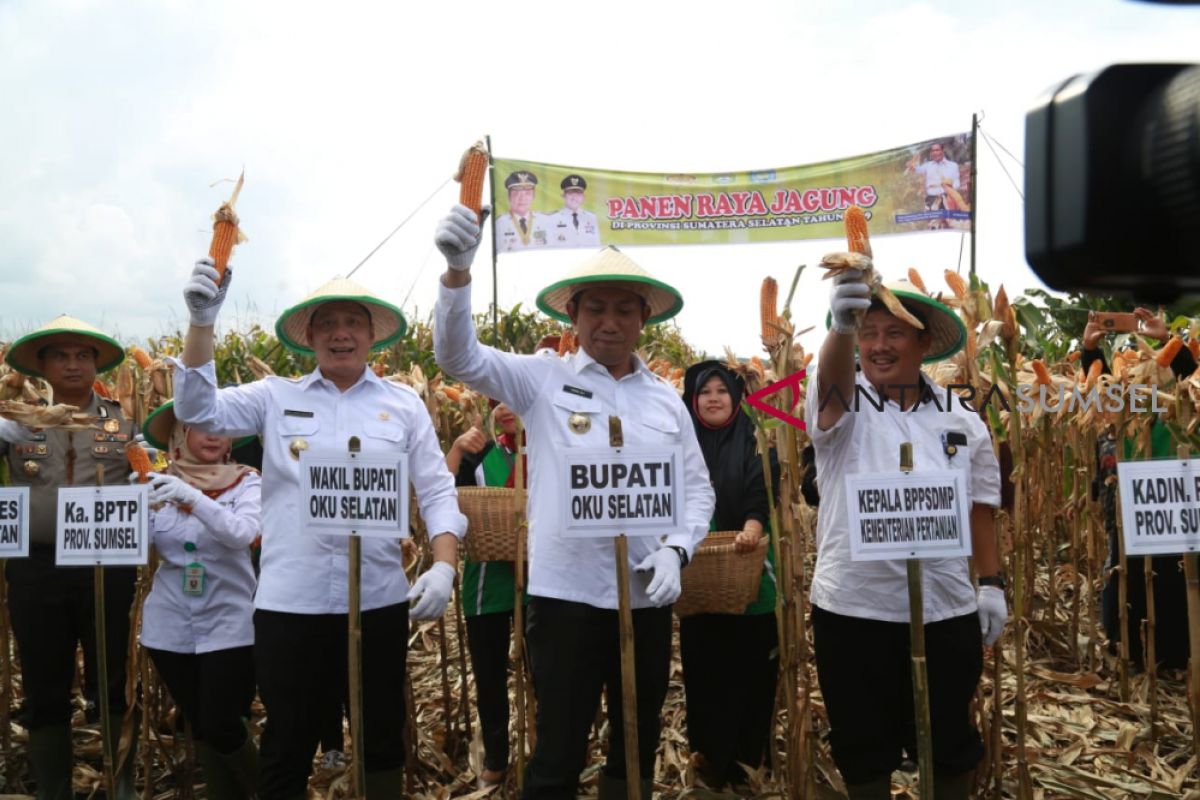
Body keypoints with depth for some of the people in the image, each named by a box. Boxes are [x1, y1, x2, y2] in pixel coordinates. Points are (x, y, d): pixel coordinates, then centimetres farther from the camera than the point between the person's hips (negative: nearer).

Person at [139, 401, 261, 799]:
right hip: (170, 625, 3)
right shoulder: (159, 482, 2)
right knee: (200, 727, 13)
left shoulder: (246, 482, -5)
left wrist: (192, 497, -32)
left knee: (220, 726, -3)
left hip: (228, 623, -3)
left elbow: (243, 533, -22)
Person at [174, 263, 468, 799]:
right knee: (287, 741, 11)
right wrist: (202, 321, -17)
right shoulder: (276, 397, 6)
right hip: (289, 600, 0)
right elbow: (198, 410, -6)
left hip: (379, 599, 1)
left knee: (383, 736, 16)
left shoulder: (404, 404, 5)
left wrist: (444, 565, -10)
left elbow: (437, 493, 4)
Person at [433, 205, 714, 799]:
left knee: (638, 750, 19)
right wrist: (458, 269, -29)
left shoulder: (666, 400, 7)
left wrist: (676, 549, -7)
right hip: (566, 594, -3)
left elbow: (697, 488, 11)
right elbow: (460, 356, -13)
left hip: (646, 598, 4)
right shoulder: (543, 379, -2)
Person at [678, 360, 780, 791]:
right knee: (702, 668, 8)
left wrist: (752, 526, -34)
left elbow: (763, 488, -15)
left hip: (747, 571, -3)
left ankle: (747, 760, 16)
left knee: (749, 667, 1)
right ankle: (708, 758, 21)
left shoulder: (754, 440, 1)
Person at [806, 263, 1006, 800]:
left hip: (947, 609, 2)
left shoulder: (962, 423, 6)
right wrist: (841, 326, -49)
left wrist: (991, 585, 6)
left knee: (950, 743, 16)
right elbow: (832, 378, -29)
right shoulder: (842, 407, -5)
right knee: (863, 746, 12)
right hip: (853, 609, -2)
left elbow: (979, 510, 12)